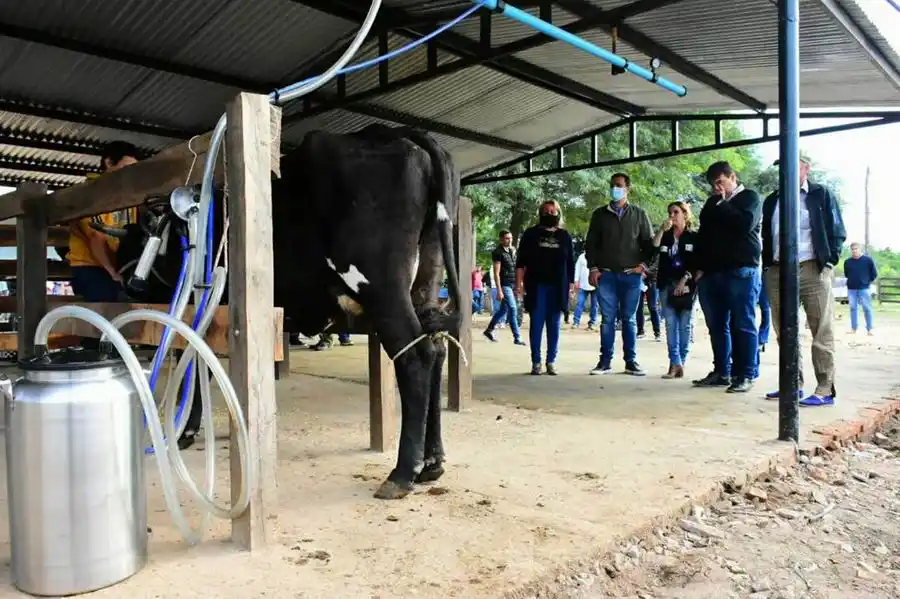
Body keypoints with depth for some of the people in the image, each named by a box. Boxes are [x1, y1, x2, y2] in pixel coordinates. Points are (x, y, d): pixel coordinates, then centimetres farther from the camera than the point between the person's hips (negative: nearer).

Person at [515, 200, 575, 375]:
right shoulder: (531, 234, 7)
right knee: (536, 324, -2)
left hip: (558, 288, 2)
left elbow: (571, 263, 12)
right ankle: (536, 362, 3)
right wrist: (519, 282, -6)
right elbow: (521, 261, 3)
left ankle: (551, 362, 9)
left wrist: (571, 285, 5)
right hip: (536, 286, -1)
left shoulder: (565, 236, 12)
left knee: (554, 326, 3)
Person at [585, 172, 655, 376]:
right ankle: (605, 361, 5)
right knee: (607, 319, 0)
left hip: (631, 275, 0)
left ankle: (631, 361, 10)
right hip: (606, 275, 0)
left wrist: (643, 264, -4)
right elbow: (591, 243, 8)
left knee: (629, 319, 4)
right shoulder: (600, 214, 9)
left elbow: (649, 242, 10)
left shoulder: (639, 214, 9)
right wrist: (593, 268, -1)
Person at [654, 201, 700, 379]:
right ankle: (675, 363, -2)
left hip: (687, 286, -3)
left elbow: (697, 263, -2)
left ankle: (680, 362, 7)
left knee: (685, 325, 1)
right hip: (667, 285, 3)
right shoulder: (665, 236, 13)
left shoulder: (694, 236, 2)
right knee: (670, 325, -2)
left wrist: (685, 280, -12)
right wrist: (662, 230, -10)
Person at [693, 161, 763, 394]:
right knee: (717, 326, 6)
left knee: (743, 325, -5)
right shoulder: (713, 204, 21)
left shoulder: (750, 197, 4)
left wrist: (722, 204, -5)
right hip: (713, 272, 6)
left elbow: (745, 224, -15)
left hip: (742, 271, -6)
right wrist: (700, 267, 12)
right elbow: (703, 235, 21)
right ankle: (721, 372, 13)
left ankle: (745, 375, -2)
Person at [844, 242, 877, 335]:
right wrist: (851, 282, 14)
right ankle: (853, 328, 12)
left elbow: (874, 274, 6)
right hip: (851, 289, 3)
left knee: (867, 308, 0)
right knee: (853, 308, 6)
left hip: (864, 288, -2)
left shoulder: (868, 260, -1)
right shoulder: (847, 262, 4)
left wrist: (868, 281, 7)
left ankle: (869, 329, 5)